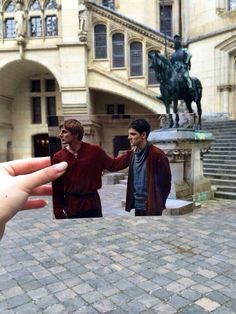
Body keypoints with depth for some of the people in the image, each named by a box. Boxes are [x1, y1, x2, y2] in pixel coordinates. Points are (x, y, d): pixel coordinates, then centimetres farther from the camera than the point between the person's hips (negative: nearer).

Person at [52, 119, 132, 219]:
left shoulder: (94, 151, -4)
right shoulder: (58, 157, -4)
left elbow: (113, 165, 5)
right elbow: (56, 188, -1)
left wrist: (131, 153, -3)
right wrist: (58, 212, -1)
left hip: (92, 205, 0)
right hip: (70, 207, 0)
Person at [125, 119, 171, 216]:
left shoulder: (157, 155, -16)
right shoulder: (134, 154, 7)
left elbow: (165, 181, -11)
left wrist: (158, 203, -6)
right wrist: (131, 201, 10)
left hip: (151, 207, -7)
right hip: (138, 205, 8)